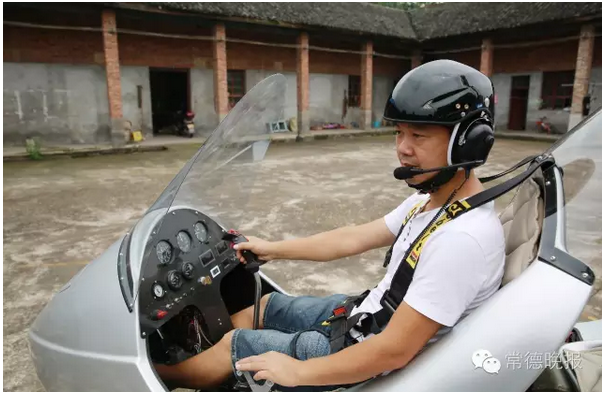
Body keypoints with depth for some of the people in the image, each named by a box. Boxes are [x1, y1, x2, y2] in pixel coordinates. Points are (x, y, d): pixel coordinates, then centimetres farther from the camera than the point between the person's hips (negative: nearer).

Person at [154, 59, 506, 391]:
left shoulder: (463, 239, -32)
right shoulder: (431, 199, -2)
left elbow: (395, 350, -31)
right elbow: (354, 239, 6)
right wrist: (274, 249, 11)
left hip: (375, 362, -8)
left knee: (233, 345, 3)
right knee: (265, 306, 17)